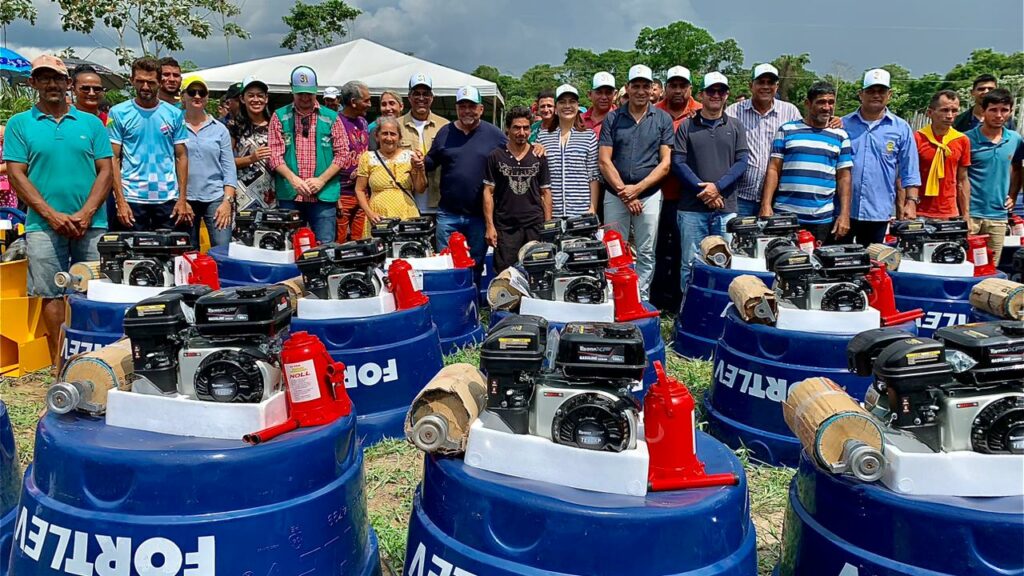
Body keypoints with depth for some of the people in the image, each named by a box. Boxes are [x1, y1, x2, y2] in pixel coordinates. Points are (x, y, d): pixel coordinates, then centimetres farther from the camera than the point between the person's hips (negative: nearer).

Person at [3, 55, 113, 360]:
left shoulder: (91, 123, 10)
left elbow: (106, 171, 4)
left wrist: (85, 214, -9)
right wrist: (52, 215, -11)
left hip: (91, 224, 1)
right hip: (44, 224, -1)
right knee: (51, 294, 2)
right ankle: (59, 362, 11)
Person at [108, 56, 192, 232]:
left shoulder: (174, 114, 7)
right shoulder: (118, 113, 2)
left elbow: (181, 157, 7)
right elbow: (114, 159, 0)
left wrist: (183, 199, 0)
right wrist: (120, 201, -9)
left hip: (168, 198, 1)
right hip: (132, 198, -1)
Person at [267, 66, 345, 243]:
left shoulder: (331, 118, 8)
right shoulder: (280, 116, 8)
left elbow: (341, 153, 4)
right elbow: (274, 154, 1)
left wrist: (321, 180, -7)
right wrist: (292, 178, -15)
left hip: (324, 195, 0)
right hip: (289, 196, 0)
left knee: (325, 246, -1)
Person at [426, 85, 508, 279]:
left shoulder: (494, 134, 3)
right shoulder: (445, 132, 8)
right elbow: (431, 162, 11)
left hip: (480, 215, -1)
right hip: (448, 214, 1)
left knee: (476, 265, 11)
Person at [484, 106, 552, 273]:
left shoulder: (539, 157, 7)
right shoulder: (496, 157, 3)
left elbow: (545, 192, 9)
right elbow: (488, 192, 3)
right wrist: (490, 225, -4)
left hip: (535, 227, 1)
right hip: (505, 227, -1)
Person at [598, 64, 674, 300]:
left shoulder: (663, 119, 4)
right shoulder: (613, 119, 5)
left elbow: (665, 163, -1)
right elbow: (604, 161, 0)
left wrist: (637, 188, -11)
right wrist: (624, 192, -8)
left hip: (650, 194, 0)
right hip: (615, 195, 0)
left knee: (646, 254, 5)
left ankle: (642, 299, 14)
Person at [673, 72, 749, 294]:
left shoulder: (735, 127, 12)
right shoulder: (687, 127, 8)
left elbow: (741, 161, 3)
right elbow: (678, 162, -2)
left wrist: (718, 187, -11)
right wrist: (703, 189, -11)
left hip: (726, 208, 1)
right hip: (692, 208, -1)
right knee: (691, 265, 1)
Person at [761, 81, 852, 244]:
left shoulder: (840, 136, 12)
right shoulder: (787, 130, 7)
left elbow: (844, 177, 10)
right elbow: (773, 169, 4)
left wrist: (845, 214, 1)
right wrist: (766, 206, -6)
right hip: (785, 216, -1)